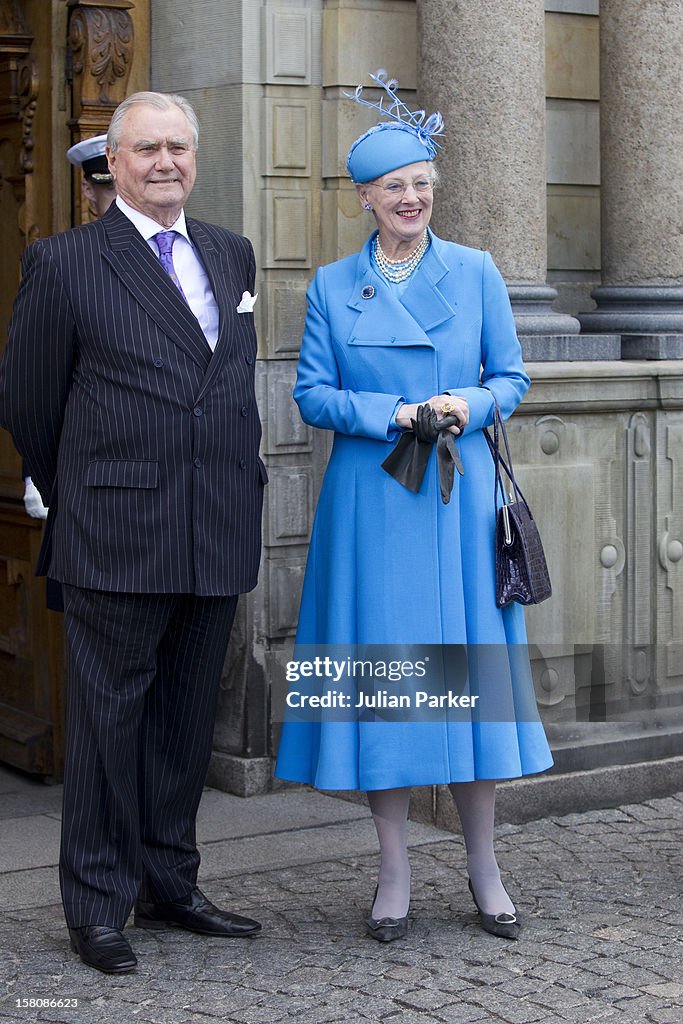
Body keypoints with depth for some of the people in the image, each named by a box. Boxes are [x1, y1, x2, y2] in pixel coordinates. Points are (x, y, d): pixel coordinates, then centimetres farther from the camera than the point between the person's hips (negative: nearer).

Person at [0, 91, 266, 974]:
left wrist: (243, 487, 15)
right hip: (117, 537, -5)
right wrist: (80, 501, 9)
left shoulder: (232, 255, 15)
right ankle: (96, 907, 13)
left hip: (218, 535, 5)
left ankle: (168, 887, 25)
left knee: (186, 719, 12)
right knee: (109, 717, 2)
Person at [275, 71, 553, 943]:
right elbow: (311, 393, 2)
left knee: (471, 665, 1)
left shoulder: (476, 272, 8)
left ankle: (483, 865, 15)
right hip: (370, 500, 0)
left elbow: (512, 377, 8)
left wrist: (472, 404, -13)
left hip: (460, 496, 1)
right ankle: (394, 870, 12)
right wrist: (394, 414, -12)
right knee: (378, 667, 1)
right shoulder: (332, 287, 6)